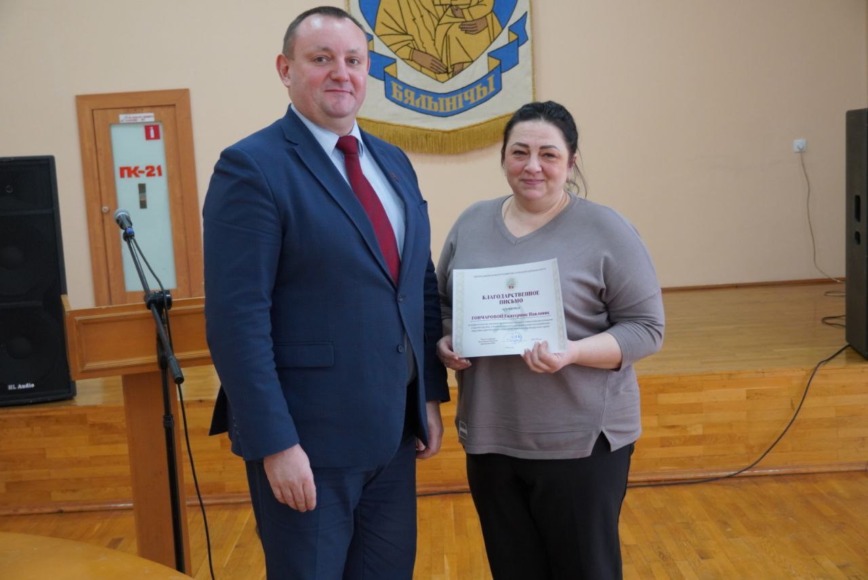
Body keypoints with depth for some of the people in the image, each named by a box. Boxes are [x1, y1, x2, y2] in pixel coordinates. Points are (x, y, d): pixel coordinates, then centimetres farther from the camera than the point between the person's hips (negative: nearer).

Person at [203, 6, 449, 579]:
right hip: (307, 438, -6)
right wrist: (275, 444, -19)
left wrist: (431, 396, 10)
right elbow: (237, 320, -17)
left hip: (393, 430, 7)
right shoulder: (252, 167, -12)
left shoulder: (394, 163, 10)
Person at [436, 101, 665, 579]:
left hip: (581, 441, -4)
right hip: (489, 439, 4)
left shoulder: (606, 231, -7)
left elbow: (645, 327, -8)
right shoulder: (471, 223, 6)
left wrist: (572, 353, -23)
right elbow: (442, 304, 15)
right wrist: (444, 343, -6)